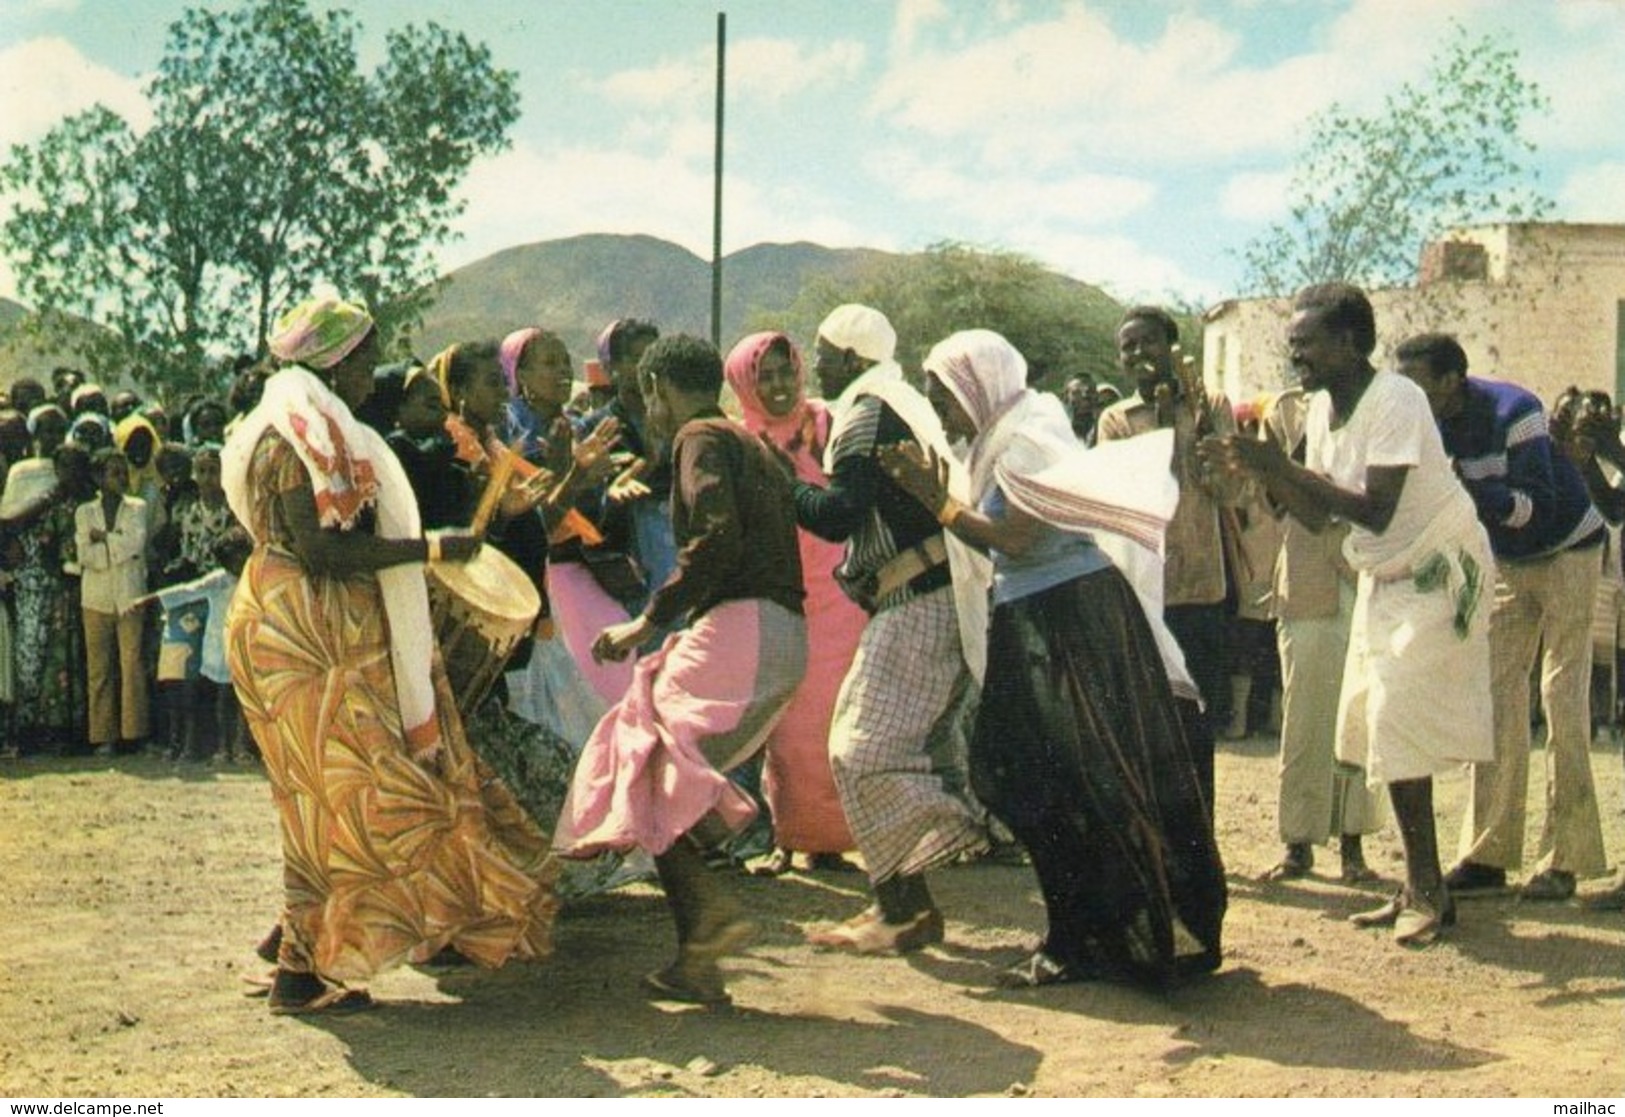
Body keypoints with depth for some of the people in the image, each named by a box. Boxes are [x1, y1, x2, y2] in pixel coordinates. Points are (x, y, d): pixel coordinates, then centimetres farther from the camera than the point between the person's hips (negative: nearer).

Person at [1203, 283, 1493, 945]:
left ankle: (1428, 893, -5)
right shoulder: (1323, 409, 4)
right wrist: (1258, 471, -10)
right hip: (1384, 576, 9)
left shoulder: (1395, 401, -22)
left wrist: (1284, 466, -29)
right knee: (1370, 726, 6)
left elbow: (1376, 512, -30)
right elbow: (1317, 516, 4)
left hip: (1439, 573, -9)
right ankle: (1418, 888, 14)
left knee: (1396, 725, -14)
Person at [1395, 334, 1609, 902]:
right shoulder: (1428, 424, -8)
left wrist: (1462, 484, -45)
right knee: (1498, 696, 1)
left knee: (1563, 700, -9)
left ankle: (1564, 859, -7)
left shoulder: (1513, 412, -28)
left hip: (1566, 551, -6)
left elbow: (1537, 506, -34)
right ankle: (1489, 853, 3)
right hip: (1507, 561, 6)